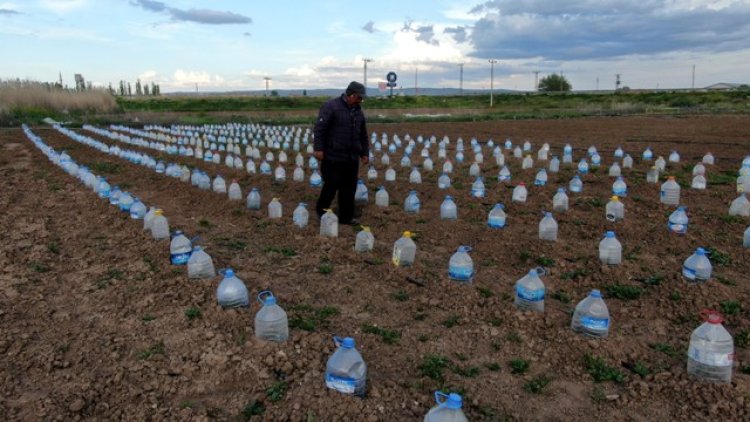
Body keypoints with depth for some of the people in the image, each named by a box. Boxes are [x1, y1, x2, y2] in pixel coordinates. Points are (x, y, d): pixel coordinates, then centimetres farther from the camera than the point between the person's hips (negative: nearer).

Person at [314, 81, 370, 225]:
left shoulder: (358, 111, 14)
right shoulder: (331, 106, -8)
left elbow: (363, 135, 22)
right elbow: (319, 128, -12)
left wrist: (365, 153, 19)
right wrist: (318, 148, -18)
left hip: (352, 158, 6)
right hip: (333, 157, -6)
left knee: (349, 188, 7)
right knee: (331, 185, -1)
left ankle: (346, 216, 17)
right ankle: (321, 210, 22)